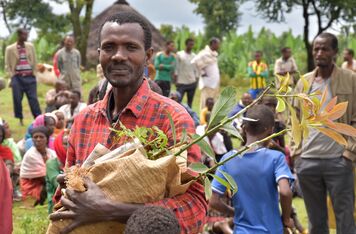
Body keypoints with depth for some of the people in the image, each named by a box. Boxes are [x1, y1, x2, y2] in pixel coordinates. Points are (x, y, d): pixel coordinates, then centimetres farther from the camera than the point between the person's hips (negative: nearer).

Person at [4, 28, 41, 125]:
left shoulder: (30, 46, 5)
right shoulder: (10, 49, -2)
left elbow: (34, 61, 12)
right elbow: (7, 65, 4)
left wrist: (34, 74, 5)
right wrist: (12, 76, -4)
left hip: (29, 77, 1)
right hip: (17, 77, -1)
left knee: (33, 98, -2)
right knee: (17, 99, 1)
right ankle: (20, 119, 14)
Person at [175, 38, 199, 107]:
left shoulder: (194, 56, 10)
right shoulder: (179, 54, 3)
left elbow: (196, 70, 13)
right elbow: (176, 68, 1)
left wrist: (196, 81, 5)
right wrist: (176, 80, -5)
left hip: (192, 83, 3)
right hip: (181, 83, -3)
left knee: (190, 102, 5)